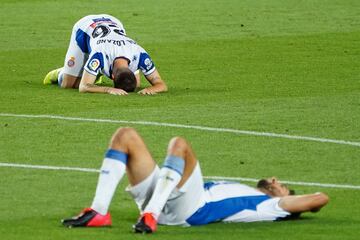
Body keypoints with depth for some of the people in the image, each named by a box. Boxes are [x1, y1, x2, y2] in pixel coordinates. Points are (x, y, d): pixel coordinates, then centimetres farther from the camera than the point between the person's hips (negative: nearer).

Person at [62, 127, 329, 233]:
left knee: (179, 144, -31)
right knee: (125, 136, -3)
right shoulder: (244, 195, 39)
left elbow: (321, 198, 10)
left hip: (192, 208, -8)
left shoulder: (270, 205, 18)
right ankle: (98, 212, -19)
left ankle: (151, 215, -42)